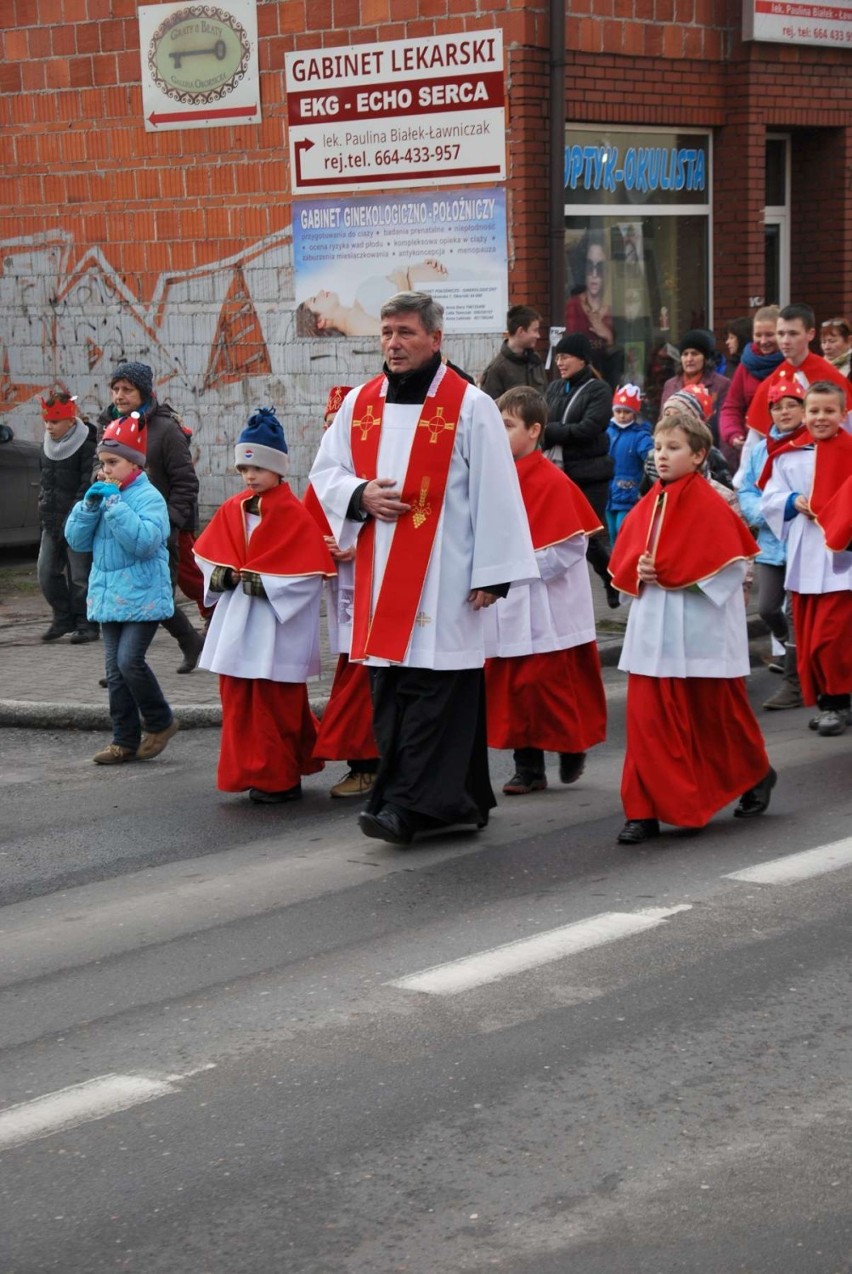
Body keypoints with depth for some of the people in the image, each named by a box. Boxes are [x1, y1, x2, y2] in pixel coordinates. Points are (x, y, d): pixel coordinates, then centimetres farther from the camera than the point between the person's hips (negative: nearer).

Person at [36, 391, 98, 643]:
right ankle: (63, 619, 20)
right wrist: (43, 505, 13)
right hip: (51, 522, 7)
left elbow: (89, 486, -13)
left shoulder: (86, 446, -11)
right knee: (46, 573, 7)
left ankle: (86, 624, 5)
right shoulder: (47, 446, 12)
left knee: (80, 576, -4)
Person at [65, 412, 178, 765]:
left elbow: (145, 541, -26)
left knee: (130, 661, -16)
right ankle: (125, 740, 14)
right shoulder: (102, 495, 10)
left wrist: (115, 502, -23)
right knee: (115, 669, 8)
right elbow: (77, 540, 7)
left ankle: (160, 722, 6)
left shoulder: (148, 497, -11)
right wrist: (89, 504, -7)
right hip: (108, 597, 7)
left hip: (142, 597, -7)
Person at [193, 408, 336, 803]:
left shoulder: (294, 514, -10)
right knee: (237, 700, 9)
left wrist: (264, 584, -18)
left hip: (276, 627, -6)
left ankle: (280, 779, 9)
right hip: (236, 625, 6)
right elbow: (207, 552, 15)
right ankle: (249, 771, 20)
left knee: (276, 704, 0)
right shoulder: (232, 510, 8)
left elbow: (310, 572, -14)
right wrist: (221, 574, -5)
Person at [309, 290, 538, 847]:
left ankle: (411, 803, -11)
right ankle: (460, 801, 15)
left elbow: (495, 494, -6)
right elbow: (325, 472, 17)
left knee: (432, 686, -9)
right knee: (389, 688, 6)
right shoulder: (360, 403, 11)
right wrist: (360, 495, -5)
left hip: (443, 577, -6)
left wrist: (491, 573, -9)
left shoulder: (469, 406, -4)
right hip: (379, 575, 6)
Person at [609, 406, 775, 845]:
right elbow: (622, 560, 12)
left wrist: (667, 573, -16)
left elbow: (728, 567, -14)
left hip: (702, 631, -5)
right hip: (654, 630, 5)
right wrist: (640, 573, -10)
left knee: (717, 715, 11)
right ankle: (646, 809, -1)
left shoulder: (709, 505, -10)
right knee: (647, 719, -3)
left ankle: (755, 775, 37)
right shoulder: (648, 506, 8)